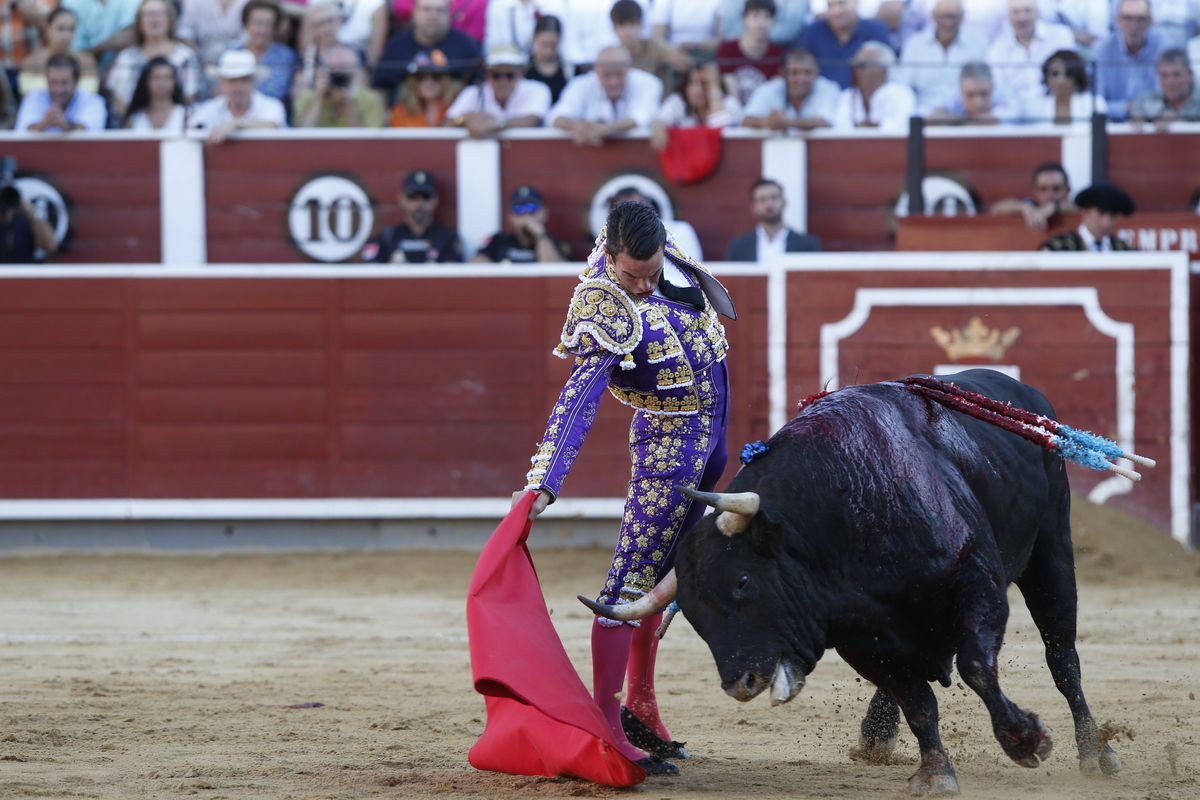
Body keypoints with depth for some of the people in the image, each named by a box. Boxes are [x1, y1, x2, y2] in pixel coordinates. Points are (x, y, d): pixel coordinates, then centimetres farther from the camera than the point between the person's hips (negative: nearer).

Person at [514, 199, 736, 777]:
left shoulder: (656, 245, -7)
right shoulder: (607, 313, -29)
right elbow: (576, 402, -36)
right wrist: (543, 484, -44)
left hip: (710, 430, 9)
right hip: (670, 442, -9)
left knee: (661, 576, 16)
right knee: (632, 581, -10)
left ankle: (640, 707, 25)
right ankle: (606, 727, -12)